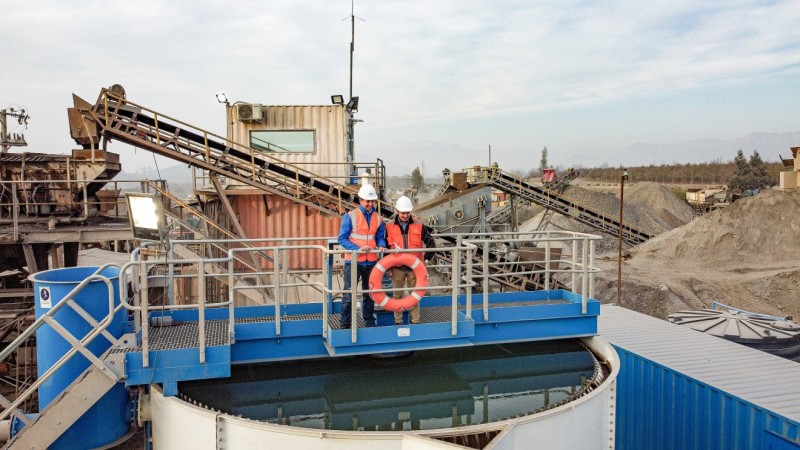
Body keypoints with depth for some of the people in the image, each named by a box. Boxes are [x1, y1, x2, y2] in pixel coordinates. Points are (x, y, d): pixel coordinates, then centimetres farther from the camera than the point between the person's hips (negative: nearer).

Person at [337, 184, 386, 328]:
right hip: (353, 262, -4)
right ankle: (345, 324, 8)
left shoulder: (378, 218, 6)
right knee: (348, 294, -1)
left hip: (371, 262, 4)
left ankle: (370, 322, 28)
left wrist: (381, 246, -9)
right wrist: (358, 249, -22)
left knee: (369, 294, 15)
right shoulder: (350, 216, -7)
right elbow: (342, 238, -9)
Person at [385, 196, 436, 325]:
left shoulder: (419, 225, -1)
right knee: (397, 294, 7)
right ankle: (398, 321, 17)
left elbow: (430, 242, 7)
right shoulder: (389, 226, -1)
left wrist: (426, 259, -2)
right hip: (397, 267, 0)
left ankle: (415, 320, 17)